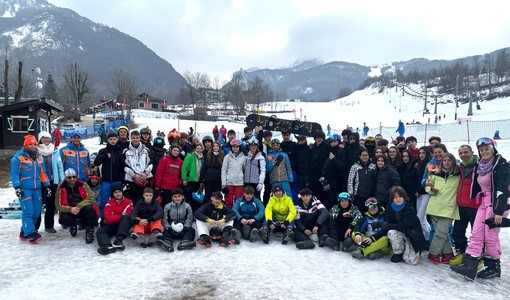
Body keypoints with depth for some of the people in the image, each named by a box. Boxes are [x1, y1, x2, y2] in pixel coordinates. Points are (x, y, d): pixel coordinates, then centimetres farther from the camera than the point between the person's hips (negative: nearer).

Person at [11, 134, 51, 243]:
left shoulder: (39, 157, 15)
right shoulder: (18, 157, -5)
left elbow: (42, 173, 19)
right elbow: (14, 173, -9)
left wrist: (47, 186, 16)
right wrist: (17, 187, -17)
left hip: (37, 189, 6)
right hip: (24, 189, -6)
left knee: (36, 212, 6)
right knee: (28, 212, -11)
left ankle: (24, 232, 19)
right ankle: (30, 234, -9)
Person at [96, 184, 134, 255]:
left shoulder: (128, 202, 2)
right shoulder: (109, 203, 2)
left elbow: (130, 215, -4)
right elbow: (108, 218, -10)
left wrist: (124, 217, -21)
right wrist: (120, 216, -20)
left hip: (124, 225, -1)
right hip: (112, 225, 2)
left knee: (126, 217, -30)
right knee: (99, 231, -23)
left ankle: (118, 240, -47)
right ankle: (107, 246, -55)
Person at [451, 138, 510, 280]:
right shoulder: (481, 166, 12)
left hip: (497, 204, -7)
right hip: (484, 204, 7)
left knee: (490, 236, -2)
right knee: (476, 234, 0)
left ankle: (494, 267, 14)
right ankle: (469, 265, -2)